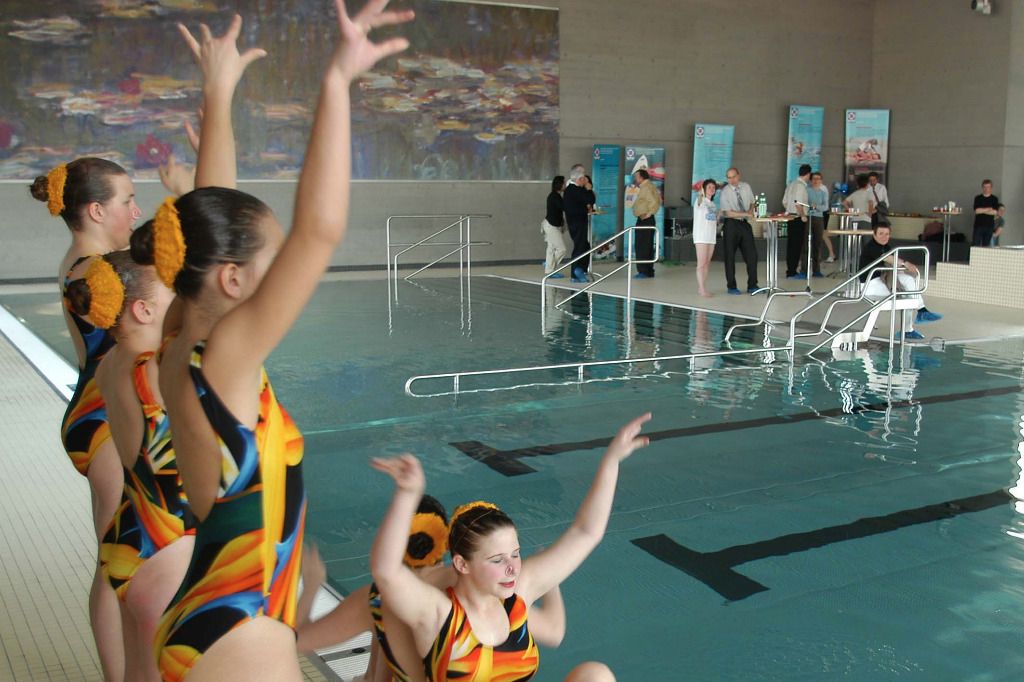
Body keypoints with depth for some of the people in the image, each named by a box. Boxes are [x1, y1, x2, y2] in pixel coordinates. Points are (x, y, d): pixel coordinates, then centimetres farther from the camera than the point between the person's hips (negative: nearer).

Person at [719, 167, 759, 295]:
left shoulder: (746, 187, 3)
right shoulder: (725, 192, -11)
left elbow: (752, 202, 18)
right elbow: (728, 213, -16)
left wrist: (751, 210, -4)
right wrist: (746, 214, -23)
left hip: (745, 223, 4)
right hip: (731, 224, -4)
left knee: (751, 255, 4)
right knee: (730, 257, 2)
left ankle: (752, 285, 14)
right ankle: (731, 286, 12)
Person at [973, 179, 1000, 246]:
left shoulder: (994, 199, 6)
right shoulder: (977, 198, 6)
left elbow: (995, 212, -7)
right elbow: (976, 211, -8)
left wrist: (982, 210, -6)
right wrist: (988, 209, -6)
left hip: (989, 226, 1)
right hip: (978, 225, -1)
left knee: (986, 245, 2)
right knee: (976, 244, -7)